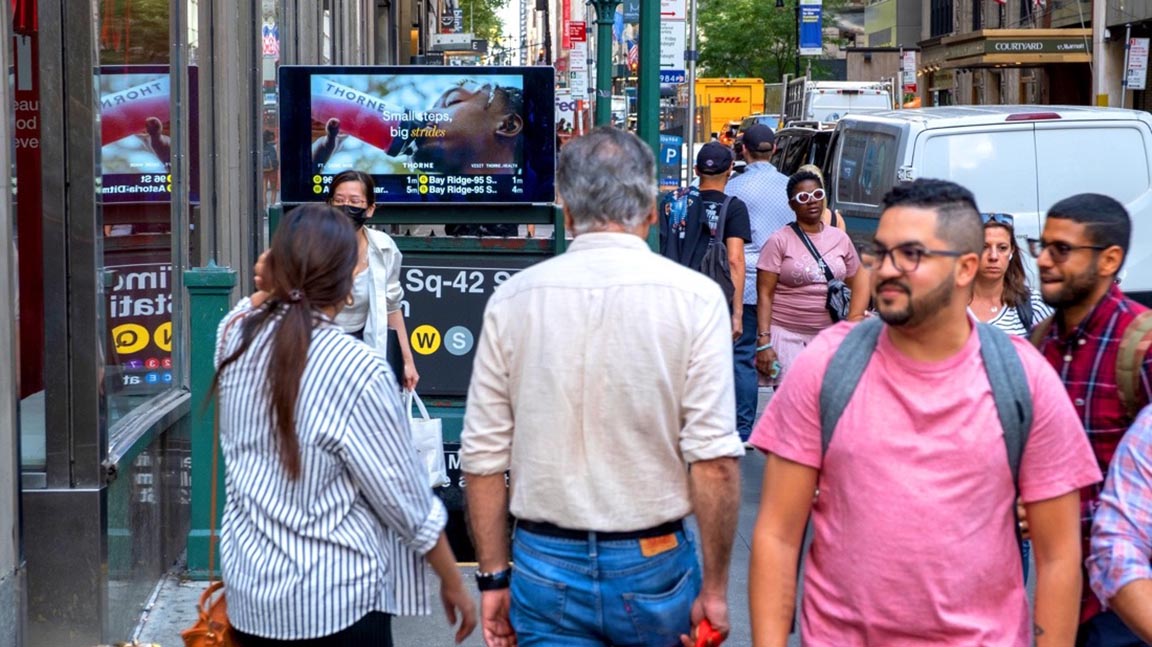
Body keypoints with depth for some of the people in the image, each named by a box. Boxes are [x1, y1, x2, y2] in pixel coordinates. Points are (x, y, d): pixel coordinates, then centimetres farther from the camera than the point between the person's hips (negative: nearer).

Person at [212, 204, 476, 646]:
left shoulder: (235, 339, -3)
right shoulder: (358, 372, -19)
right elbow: (408, 505, -11)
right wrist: (453, 583, 0)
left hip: (249, 594, 6)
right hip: (336, 605, -6)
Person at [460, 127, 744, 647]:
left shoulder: (512, 300, -2)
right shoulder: (694, 298, -9)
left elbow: (483, 457, -1)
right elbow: (714, 461, -14)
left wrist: (494, 577, 9)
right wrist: (715, 586, -5)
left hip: (545, 565, 1)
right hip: (653, 565, -1)